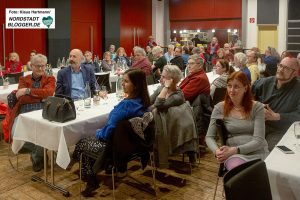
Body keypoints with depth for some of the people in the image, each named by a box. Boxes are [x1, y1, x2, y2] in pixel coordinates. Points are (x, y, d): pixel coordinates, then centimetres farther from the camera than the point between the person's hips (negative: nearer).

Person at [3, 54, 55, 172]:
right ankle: (39, 151, 4)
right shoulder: (23, 79, 16)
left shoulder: (50, 79, 13)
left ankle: (37, 156, 1)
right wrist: (41, 97, -10)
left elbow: (49, 92, -10)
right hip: (24, 113, 2)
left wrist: (28, 90, -15)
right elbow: (21, 98, -1)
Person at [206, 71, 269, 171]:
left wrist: (234, 150, -18)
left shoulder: (257, 107, 2)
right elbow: (209, 137, 6)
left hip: (258, 153, 0)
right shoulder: (219, 108, 5)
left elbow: (258, 140, -4)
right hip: (234, 155, 0)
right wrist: (216, 151, -17)